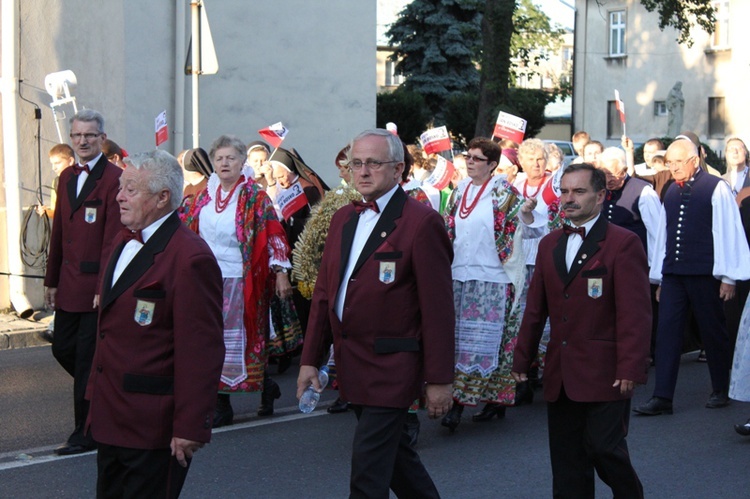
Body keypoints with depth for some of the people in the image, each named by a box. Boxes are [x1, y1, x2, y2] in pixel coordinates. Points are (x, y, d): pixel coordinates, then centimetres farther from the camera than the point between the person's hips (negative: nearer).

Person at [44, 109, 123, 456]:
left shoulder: (114, 179, -11)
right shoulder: (67, 177, 13)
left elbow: (113, 237, -15)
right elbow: (58, 231, 16)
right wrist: (51, 280, 16)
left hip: (96, 284, -7)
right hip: (68, 284, 7)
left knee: (87, 356, 0)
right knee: (62, 348, 13)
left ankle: (85, 433, 11)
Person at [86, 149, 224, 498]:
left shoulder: (190, 259, -19)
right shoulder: (125, 242, 12)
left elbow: (200, 352, -20)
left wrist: (190, 428, -20)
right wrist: (96, 391, 18)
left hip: (152, 428, -9)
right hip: (110, 417, 9)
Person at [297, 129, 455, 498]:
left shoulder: (421, 222, -11)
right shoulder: (343, 219, 12)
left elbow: (437, 307, -13)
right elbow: (324, 293, 14)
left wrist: (438, 379, -14)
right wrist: (311, 359, 9)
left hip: (391, 368, -7)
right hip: (351, 366, 7)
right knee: (394, 453, 19)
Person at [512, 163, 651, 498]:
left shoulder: (623, 243, -5)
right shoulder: (549, 244, 14)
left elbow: (634, 313, -11)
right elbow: (535, 309, 17)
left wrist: (630, 368, -17)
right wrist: (522, 358, 15)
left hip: (604, 375, -6)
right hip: (561, 375, 6)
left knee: (605, 449, -7)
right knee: (567, 462, 8)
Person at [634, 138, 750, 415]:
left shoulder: (716, 189, -5)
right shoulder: (671, 192, 13)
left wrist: (728, 277, -8)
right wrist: (659, 278, 17)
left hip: (704, 275, -5)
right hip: (673, 274, 5)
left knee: (713, 332, 7)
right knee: (667, 333, -1)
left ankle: (720, 391, 23)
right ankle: (662, 397, -2)